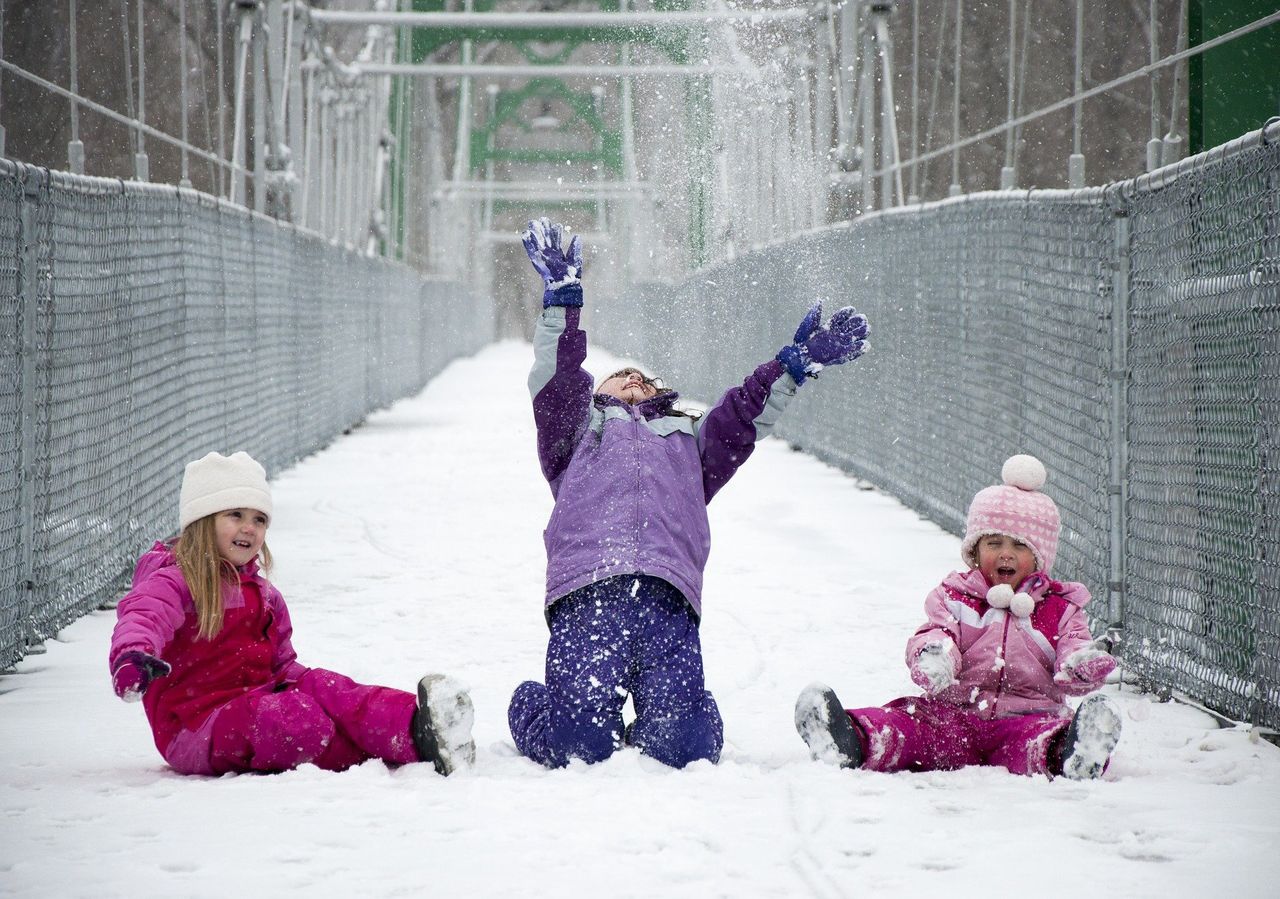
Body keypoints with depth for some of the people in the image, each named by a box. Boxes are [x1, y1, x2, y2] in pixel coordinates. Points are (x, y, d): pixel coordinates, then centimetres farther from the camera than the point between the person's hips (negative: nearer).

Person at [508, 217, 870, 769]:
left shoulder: (689, 440, 43)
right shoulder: (580, 430, 34)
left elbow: (745, 415, 29)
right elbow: (556, 382, 17)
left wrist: (795, 364, 19)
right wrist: (562, 298, 7)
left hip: (668, 599, 2)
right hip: (586, 593, -2)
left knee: (678, 751, -20)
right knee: (576, 746, -19)